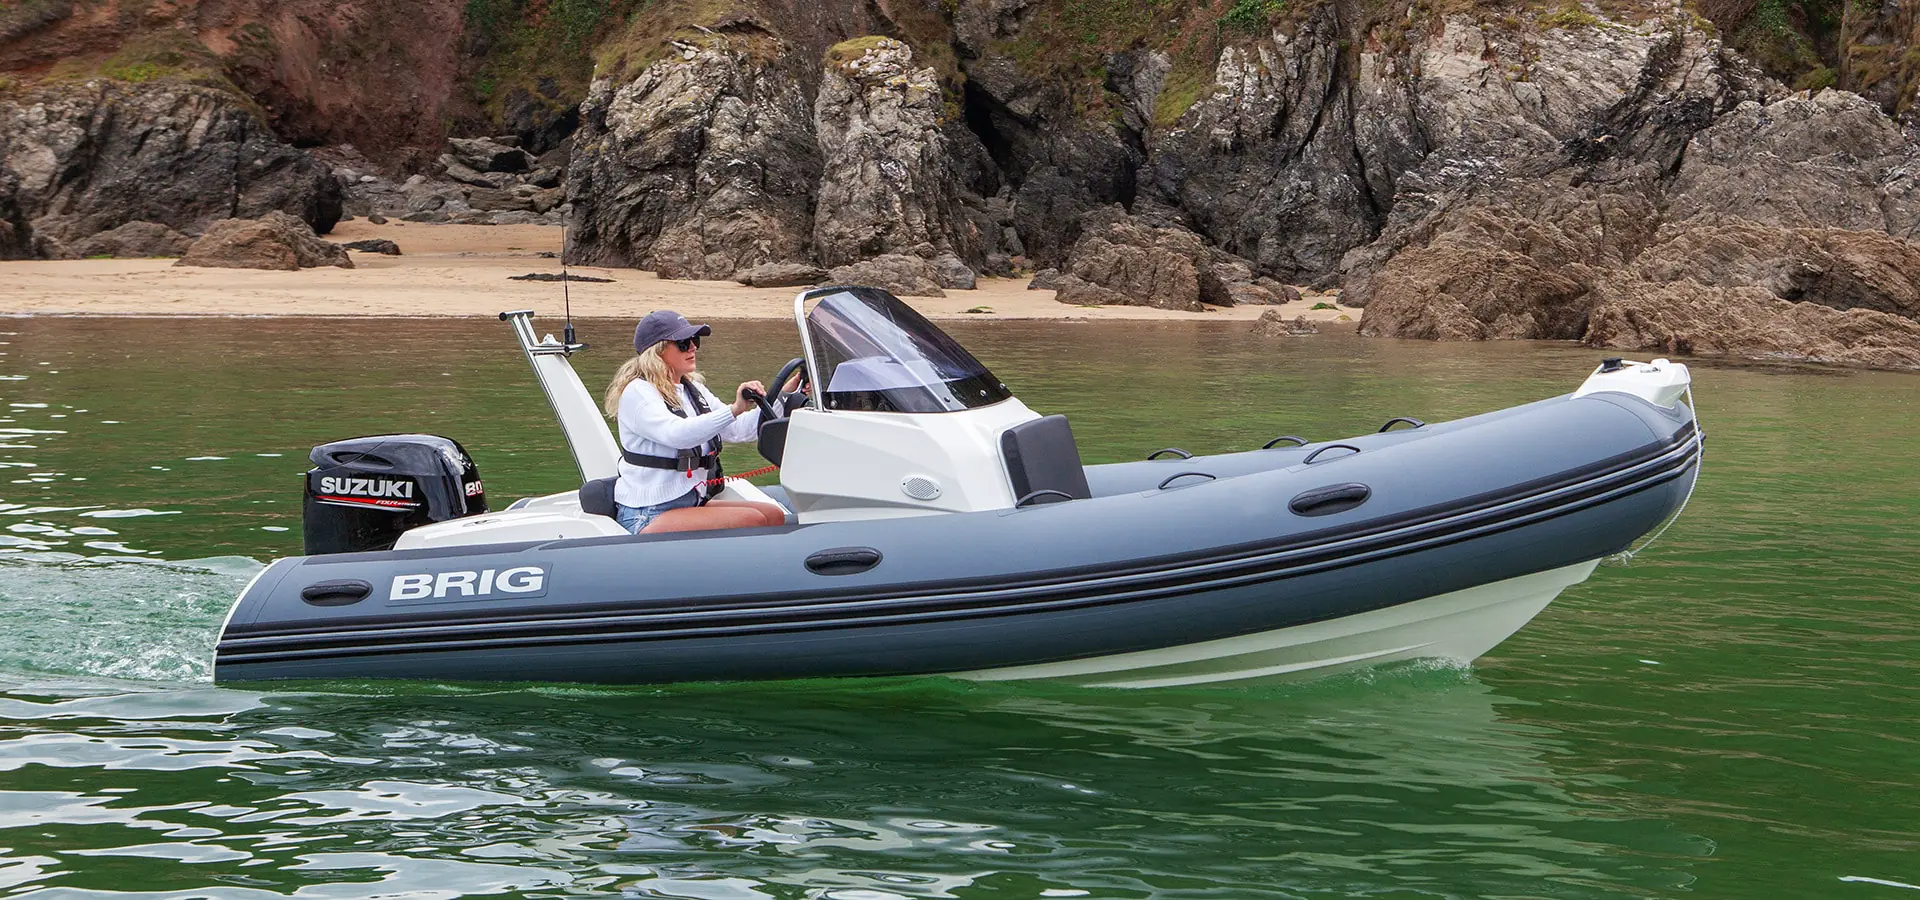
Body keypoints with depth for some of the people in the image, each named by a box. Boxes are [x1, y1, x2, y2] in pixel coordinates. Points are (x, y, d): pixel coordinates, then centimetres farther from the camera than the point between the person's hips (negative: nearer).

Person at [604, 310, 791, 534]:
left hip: (693, 502, 9)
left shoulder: (693, 390, 16)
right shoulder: (638, 393, -11)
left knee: (774, 515, -8)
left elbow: (737, 430, 10)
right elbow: (676, 434, -29)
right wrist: (734, 410, -38)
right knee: (752, 521, -23)